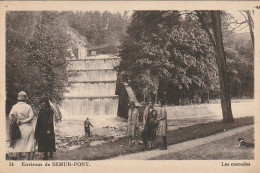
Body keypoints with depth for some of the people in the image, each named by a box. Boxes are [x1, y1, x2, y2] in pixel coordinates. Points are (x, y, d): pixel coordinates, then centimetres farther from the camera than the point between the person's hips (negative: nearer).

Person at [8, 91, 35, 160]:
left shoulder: (14, 107, 2)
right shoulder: (28, 106, -2)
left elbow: (10, 116, -8)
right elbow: (31, 117, -10)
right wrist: (23, 121, -10)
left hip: (19, 128, 1)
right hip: (28, 127, -1)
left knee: (18, 145, 5)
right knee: (29, 145, 7)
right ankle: (28, 160, 8)